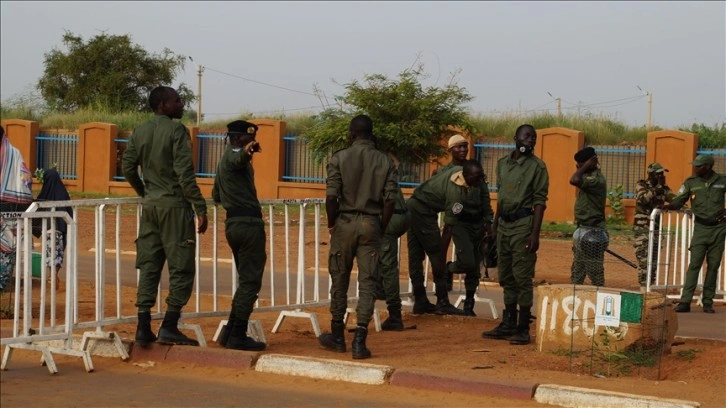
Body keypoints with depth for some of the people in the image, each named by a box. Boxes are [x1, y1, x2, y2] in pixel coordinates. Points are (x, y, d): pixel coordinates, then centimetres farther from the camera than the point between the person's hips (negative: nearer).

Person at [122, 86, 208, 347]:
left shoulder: (139, 133, 9)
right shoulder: (176, 131, -11)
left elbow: (128, 169, 11)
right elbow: (185, 174, -17)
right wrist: (200, 208, -14)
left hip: (150, 206, 7)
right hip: (174, 205, -7)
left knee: (148, 267, 9)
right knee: (181, 268, 0)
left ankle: (143, 329, 7)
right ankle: (169, 328, -3)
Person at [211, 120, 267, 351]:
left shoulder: (224, 160, 21)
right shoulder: (233, 154, -8)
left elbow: (216, 196, 33)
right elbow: (239, 158, -35)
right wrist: (247, 150, -58)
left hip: (233, 223, 10)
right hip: (249, 222, -10)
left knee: (246, 280, 16)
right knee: (250, 282, -7)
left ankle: (231, 333, 16)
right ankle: (238, 336, -8)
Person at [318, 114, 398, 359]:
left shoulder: (340, 158, -5)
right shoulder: (385, 162, 2)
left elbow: (331, 196, -11)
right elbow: (390, 200, -3)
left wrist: (331, 223, 3)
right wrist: (381, 228, 8)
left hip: (345, 222, -1)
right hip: (371, 224, 1)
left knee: (339, 280, 11)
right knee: (367, 282, 2)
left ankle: (337, 337, 21)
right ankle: (360, 341, -3)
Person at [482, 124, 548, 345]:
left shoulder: (537, 166, -6)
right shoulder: (502, 163, 12)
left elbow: (540, 201, -9)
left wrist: (535, 234, -16)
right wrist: (495, 224, 16)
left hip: (523, 223, -6)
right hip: (504, 223, 7)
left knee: (522, 277, -6)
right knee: (506, 277, 11)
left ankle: (523, 328, -3)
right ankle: (508, 324, 20)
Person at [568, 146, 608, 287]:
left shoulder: (596, 179, -19)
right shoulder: (589, 177, 12)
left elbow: (574, 180, -34)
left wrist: (587, 166, -22)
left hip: (592, 234, -10)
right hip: (583, 231, 10)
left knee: (595, 272, -7)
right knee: (577, 271, 15)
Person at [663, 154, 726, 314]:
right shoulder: (691, 183, 1)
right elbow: (678, 201, -3)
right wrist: (667, 206, -22)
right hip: (701, 228, 0)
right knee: (694, 264, -8)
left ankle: (708, 302, 10)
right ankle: (685, 301, -10)